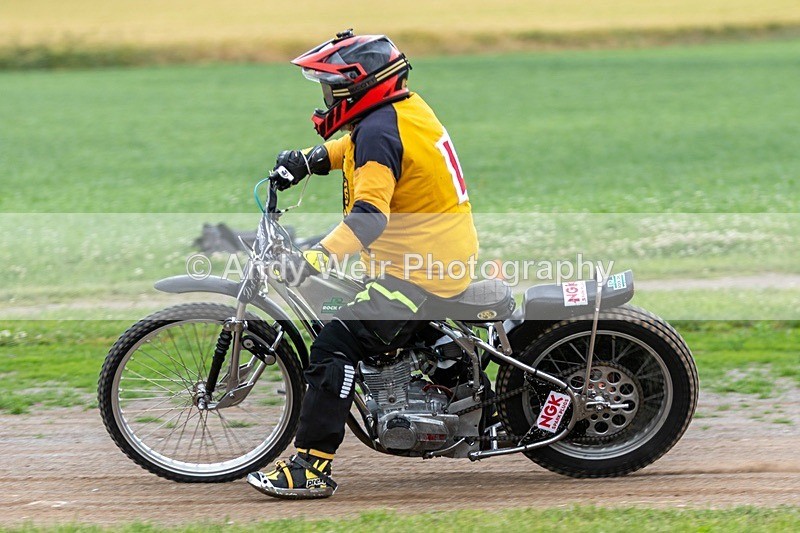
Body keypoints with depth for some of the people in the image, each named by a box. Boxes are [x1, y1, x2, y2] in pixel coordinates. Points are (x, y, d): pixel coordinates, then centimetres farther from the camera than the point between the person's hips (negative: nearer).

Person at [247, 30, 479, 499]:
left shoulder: (378, 130, -20)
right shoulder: (408, 106, 9)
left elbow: (368, 217, -32)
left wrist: (307, 263, -39)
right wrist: (308, 160, 24)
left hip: (420, 273, -11)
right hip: (450, 253, 11)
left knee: (336, 344, -17)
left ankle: (312, 467, -22)